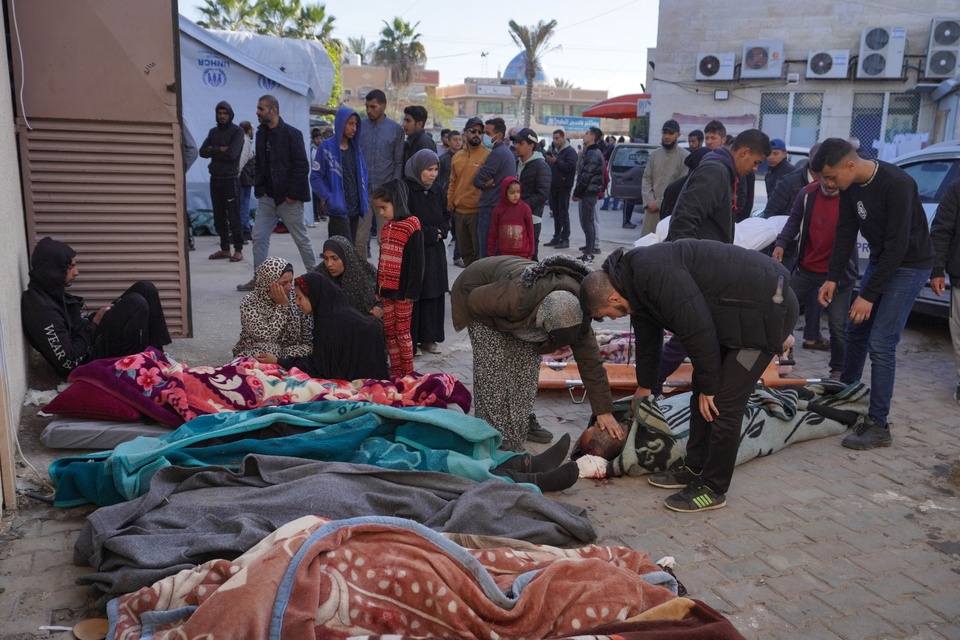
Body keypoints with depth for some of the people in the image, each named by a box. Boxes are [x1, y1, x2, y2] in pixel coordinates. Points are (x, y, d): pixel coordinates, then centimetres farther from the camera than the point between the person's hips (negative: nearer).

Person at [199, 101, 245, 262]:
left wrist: (213, 151, -5)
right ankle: (225, 249, 16)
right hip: (215, 179, 6)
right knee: (219, 217, 9)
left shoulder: (237, 131, -3)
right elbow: (202, 152, 3)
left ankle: (238, 250, 1)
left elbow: (232, 153, -17)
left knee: (234, 217, -5)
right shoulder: (213, 132, 14)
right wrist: (220, 150, -10)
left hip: (230, 179, -6)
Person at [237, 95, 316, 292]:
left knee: (301, 239, 4)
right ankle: (258, 278, 12)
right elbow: (259, 164, 14)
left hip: (288, 199, -6)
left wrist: (292, 194, -16)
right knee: (259, 237, 4)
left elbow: (302, 166, -14)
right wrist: (259, 189, 3)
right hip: (267, 197, 6)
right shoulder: (261, 133, 9)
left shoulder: (291, 134, -11)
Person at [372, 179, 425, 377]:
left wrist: (412, 291, -15)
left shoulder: (412, 226, -11)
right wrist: (378, 288, 17)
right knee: (389, 331, 11)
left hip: (403, 290, -7)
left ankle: (407, 373, 13)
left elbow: (417, 262, -13)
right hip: (387, 289, 7)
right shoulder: (386, 226, 12)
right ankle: (395, 371, 21)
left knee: (402, 331, 1)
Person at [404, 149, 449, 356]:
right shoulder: (406, 190, -11)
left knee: (434, 296, 9)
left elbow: (445, 219, 17)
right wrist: (430, 233, -12)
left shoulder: (435, 192, 12)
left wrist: (440, 232, -4)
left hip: (435, 254, 7)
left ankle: (428, 338, 18)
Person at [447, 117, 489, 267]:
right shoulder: (456, 156, 12)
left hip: (478, 212, -6)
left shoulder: (488, 155, -5)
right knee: (465, 252, 14)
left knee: (480, 252, 0)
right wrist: (449, 207, 9)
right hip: (459, 212, 6)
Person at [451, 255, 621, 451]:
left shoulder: (574, 309, -27)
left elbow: (589, 359, -21)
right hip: (477, 292, -5)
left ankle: (522, 424, 13)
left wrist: (604, 411, -19)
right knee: (494, 365, -16)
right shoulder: (515, 297, -46)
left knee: (527, 360, -3)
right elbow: (475, 301, -28)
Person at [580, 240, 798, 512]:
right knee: (701, 392, 14)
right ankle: (694, 468, 27)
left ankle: (712, 489, 5)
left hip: (767, 310, -10)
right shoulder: (636, 280, 6)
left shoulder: (655, 275, -27)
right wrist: (644, 387, 34)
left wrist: (709, 387, -14)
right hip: (733, 313, 10)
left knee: (723, 403, -8)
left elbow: (698, 331, -26)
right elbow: (647, 339, 22)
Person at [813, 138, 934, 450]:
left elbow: (898, 246, -29)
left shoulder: (896, 184, -29)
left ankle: (878, 426, -3)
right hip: (881, 259, 8)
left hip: (909, 264, -8)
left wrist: (869, 295, -26)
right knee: (856, 330, 15)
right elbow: (846, 233, 3)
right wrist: (832, 278, -3)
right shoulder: (851, 186, -5)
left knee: (881, 345, -13)